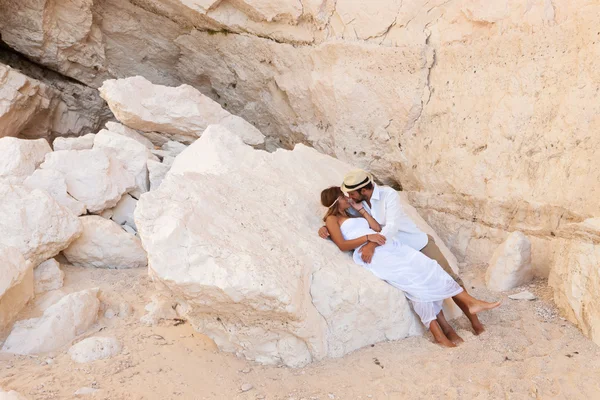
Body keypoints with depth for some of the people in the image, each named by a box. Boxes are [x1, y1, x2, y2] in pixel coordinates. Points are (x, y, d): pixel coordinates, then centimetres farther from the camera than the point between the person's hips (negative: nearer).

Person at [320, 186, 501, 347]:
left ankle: (470, 301, -15)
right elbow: (342, 245, -6)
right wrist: (367, 237, -15)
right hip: (370, 253, -7)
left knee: (423, 266, -13)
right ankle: (438, 331, -22)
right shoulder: (332, 219, 10)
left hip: (388, 245, 7)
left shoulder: (354, 216, 31)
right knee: (411, 278, -23)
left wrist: (361, 209, 16)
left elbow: (377, 228, 17)